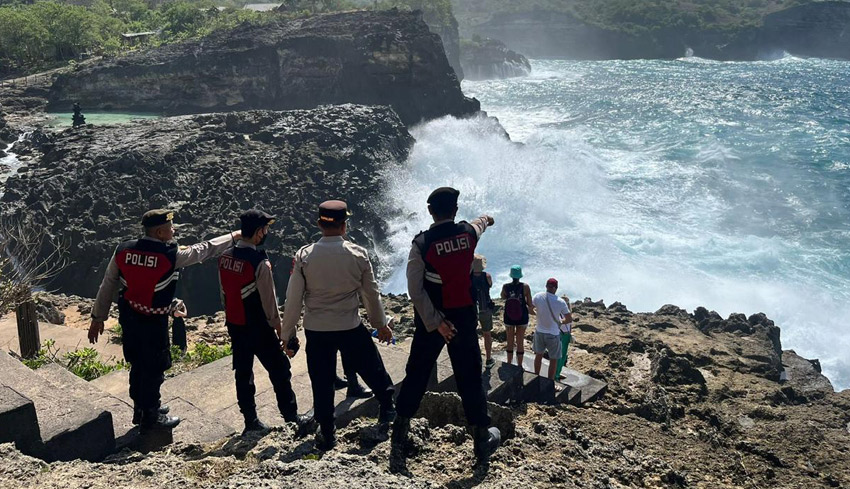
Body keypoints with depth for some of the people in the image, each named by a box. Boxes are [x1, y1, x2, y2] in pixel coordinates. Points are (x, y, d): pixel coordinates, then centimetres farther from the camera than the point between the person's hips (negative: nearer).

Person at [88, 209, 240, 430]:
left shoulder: (123, 250, -5)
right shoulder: (170, 254, -19)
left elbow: (108, 286, 1)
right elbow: (205, 249, -7)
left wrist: (98, 317, 10)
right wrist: (234, 236, 6)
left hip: (128, 318, 6)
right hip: (153, 322, -6)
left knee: (138, 364, 22)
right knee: (154, 368, 11)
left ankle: (141, 408, 39)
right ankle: (151, 417, 25)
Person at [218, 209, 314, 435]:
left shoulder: (225, 258, -1)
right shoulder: (260, 263, -22)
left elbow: (224, 294, 9)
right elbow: (270, 304, -18)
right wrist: (282, 333, -9)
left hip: (234, 326, 7)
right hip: (258, 328, -7)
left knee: (243, 374, 15)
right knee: (280, 371, 8)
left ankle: (251, 422, 26)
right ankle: (291, 418, 18)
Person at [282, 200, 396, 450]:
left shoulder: (304, 257, -11)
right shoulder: (358, 254, -9)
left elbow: (293, 299, -6)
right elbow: (371, 294, 1)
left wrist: (287, 333, 6)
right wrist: (381, 324, 16)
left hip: (316, 330, 1)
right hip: (351, 328, 0)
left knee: (322, 383, 13)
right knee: (372, 369, 21)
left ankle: (327, 435, 25)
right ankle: (387, 408, 39)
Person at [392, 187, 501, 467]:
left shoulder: (422, 243, -12)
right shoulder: (469, 232, -5)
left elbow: (415, 290, -17)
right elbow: (479, 225, 22)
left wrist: (435, 323, -14)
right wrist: (486, 219, 45)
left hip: (430, 322, -1)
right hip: (464, 318, 1)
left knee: (415, 379, 10)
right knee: (470, 380, 11)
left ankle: (399, 441, 16)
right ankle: (482, 440, 24)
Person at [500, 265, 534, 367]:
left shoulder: (505, 287, -14)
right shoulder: (525, 287, -18)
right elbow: (530, 304, -12)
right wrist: (532, 311, 7)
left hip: (508, 318, 1)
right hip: (522, 318, -1)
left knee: (510, 342, 19)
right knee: (520, 343, 14)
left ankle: (509, 365, 32)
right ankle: (519, 365, 26)